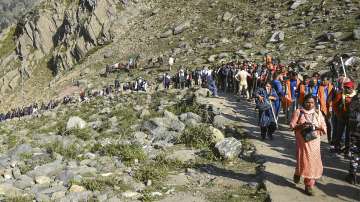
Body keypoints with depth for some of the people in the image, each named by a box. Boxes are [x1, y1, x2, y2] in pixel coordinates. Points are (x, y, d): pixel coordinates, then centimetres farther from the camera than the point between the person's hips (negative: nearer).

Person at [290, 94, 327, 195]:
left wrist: (318, 127, -13)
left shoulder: (318, 113, 9)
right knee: (303, 160, -1)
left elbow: (324, 127, 9)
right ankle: (298, 174, 32)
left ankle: (309, 185, 8)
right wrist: (301, 125, -19)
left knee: (313, 162, 0)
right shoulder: (298, 112, 1)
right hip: (302, 141, -2)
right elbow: (292, 125, -3)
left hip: (314, 141, 2)